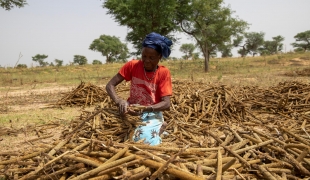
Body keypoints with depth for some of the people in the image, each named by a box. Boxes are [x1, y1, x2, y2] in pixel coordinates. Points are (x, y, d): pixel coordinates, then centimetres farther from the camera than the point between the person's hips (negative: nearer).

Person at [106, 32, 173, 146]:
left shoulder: (164, 73, -10)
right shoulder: (132, 65, -6)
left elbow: (166, 104, -16)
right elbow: (110, 85, -7)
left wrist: (145, 109, -33)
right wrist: (118, 101, -28)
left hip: (152, 114, -2)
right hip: (132, 111, 3)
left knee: (147, 141, -32)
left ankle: (159, 127, 3)